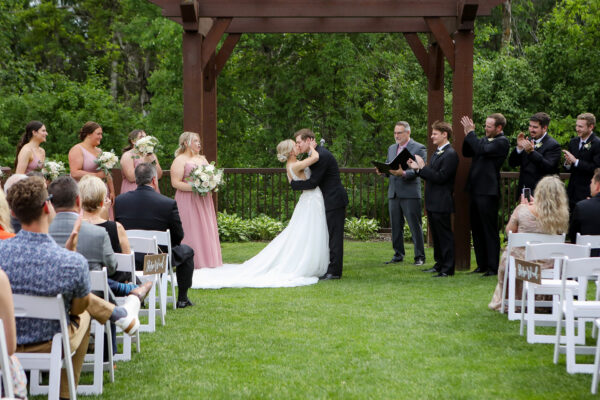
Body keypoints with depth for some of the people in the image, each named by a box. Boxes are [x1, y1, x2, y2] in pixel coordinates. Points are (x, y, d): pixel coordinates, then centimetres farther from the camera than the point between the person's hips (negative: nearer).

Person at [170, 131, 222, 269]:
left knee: (206, 230, 6)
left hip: (204, 201, 7)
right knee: (191, 230, -8)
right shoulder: (180, 160, -6)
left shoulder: (202, 158, 17)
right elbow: (175, 183, -14)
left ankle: (206, 260, 11)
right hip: (188, 201, -7)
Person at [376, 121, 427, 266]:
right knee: (396, 226, 10)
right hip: (393, 193, 6)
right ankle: (398, 255, 18)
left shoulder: (419, 148, -3)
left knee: (415, 226, -4)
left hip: (410, 193, -6)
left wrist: (403, 173, -27)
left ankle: (419, 257, 1)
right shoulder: (391, 148, 18)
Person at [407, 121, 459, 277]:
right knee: (436, 235, 16)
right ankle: (439, 264, 26)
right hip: (432, 203, 10)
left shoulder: (450, 154, -15)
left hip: (441, 204, -10)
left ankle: (448, 269, 0)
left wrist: (422, 167, -20)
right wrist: (418, 168, 5)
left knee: (445, 235, -4)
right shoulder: (437, 153, 16)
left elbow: (440, 177, -22)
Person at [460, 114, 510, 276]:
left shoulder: (502, 142, -10)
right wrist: (467, 135, 3)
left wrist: (471, 132, -15)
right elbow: (467, 153, 17)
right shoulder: (484, 139, 15)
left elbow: (482, 150, -24)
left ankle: (493, 267, 2)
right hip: (475, 190, 9)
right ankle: (482, 264, 22)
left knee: (490, 231, -3)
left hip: (488, 192, -9)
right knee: (477, 230, 13)